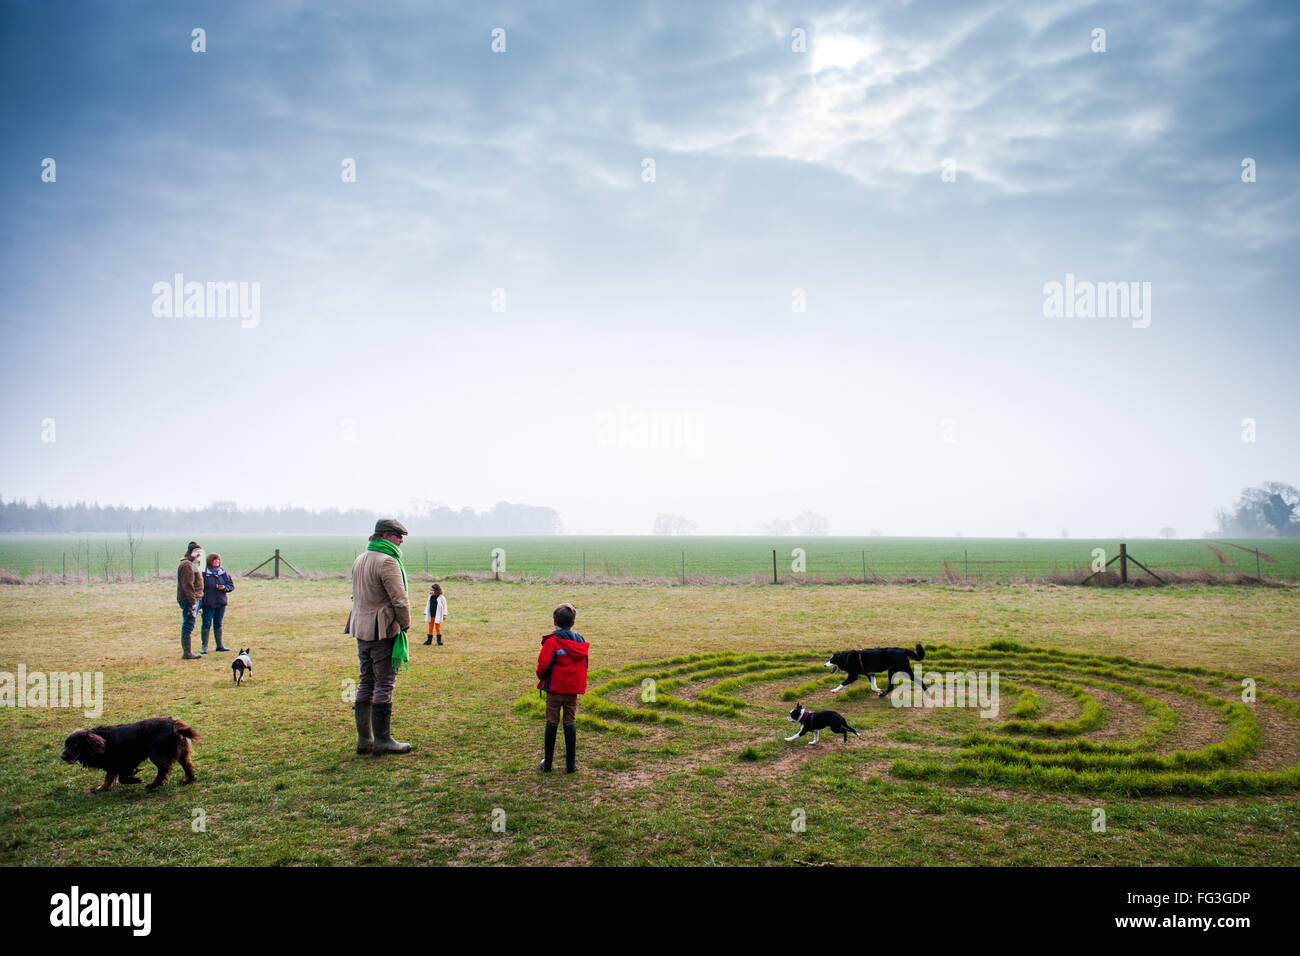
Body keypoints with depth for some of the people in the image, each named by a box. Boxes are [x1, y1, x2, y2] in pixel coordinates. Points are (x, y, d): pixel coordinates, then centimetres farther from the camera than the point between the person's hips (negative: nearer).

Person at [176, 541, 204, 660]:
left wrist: (197, 601, 24)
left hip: (193, 599, 11)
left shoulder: (192, 564, 21)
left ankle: (186, 652, 17)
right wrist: (193, 601, -23)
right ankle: (186, 653, -7)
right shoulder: (186, 565, -12)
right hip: (189, 600, -11)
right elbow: (187, 585, -20)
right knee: (188, 626, -9)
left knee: (188, 627, 12)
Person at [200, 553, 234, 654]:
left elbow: (231, 585, 11)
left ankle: (219, 645, 20)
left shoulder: (223, 572, 7)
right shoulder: (204, 573, -6)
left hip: (221, 603, 4)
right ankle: (204, 647, 3)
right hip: (208, 604, -4)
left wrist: (224, 588, -11)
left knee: (218, 624, 13)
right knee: (206, 625, -2)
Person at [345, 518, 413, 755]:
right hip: (383, 630, -9)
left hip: (360, 629, 9)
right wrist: (405, 624, -4)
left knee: (366, 683, 14)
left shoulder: (359, 560, 14)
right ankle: (382, 740, 4)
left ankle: (364, 739, 18)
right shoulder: (387, 562, -15)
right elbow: (400, 600, -19)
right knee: (384, 685, -2)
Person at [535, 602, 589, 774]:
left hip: (555, 687, -4)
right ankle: (571, 764, 8)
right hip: (574, 689, 4)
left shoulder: (553, 640, -13)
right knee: (570, 723, 8)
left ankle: (547, 763, 14)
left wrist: (541, 677, 4)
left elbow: (543, 663, -15)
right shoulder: (580, 640, 4)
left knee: (552, 723, 6)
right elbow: (584, 664, 10)